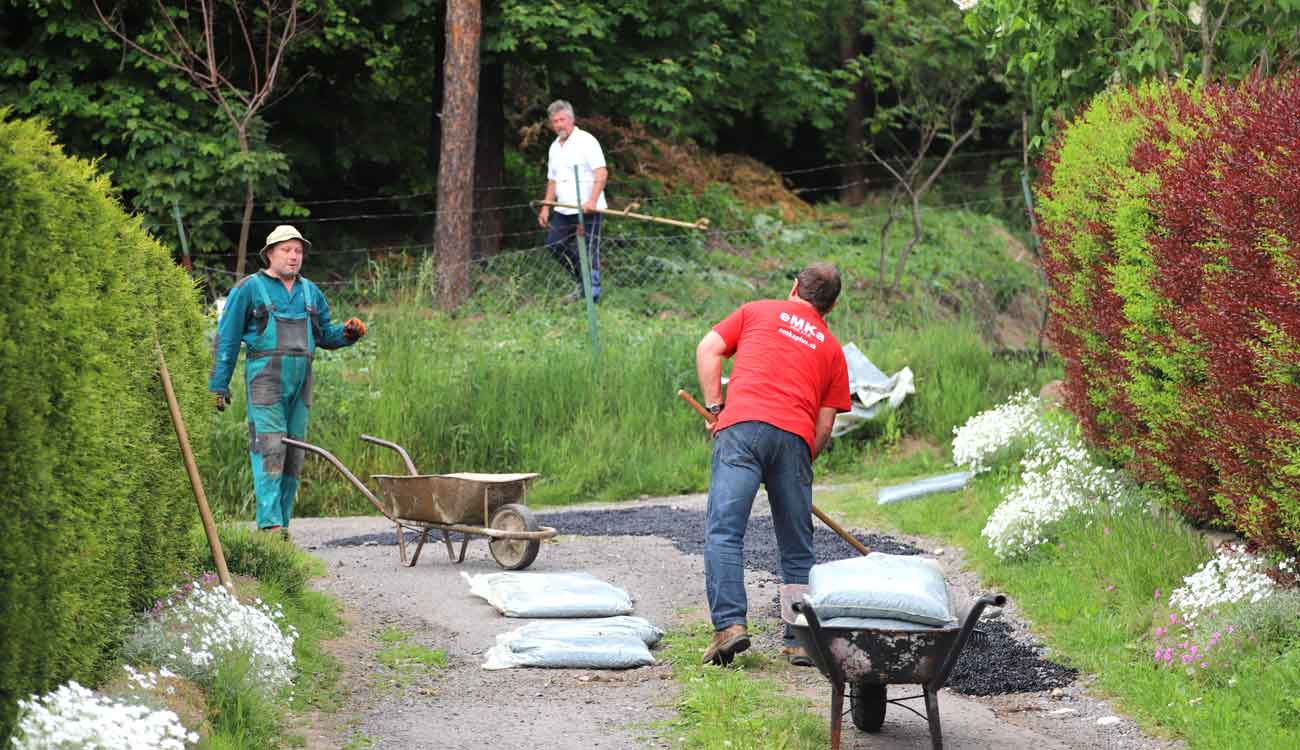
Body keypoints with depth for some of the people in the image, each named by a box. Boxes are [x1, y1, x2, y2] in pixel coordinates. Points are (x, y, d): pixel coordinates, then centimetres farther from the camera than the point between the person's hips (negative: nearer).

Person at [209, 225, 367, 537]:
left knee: (294, 453, 6)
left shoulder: (310, 292, 17)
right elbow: (227, 339, 0)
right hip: (265, 377, -6)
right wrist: (218, 385, -5)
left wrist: (348, 332, 0)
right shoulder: (250, 288, 0)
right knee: (269, 449, -16)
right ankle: (270, 524, -22)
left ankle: (282, 525, 12)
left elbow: (324, 334, 22)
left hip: (300, 380, 6)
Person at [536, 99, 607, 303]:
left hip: (587, 210, -8)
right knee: (554, 244, 8)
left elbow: (601, 173, -16)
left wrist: (592, 201, -28)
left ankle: (592, 295, -4)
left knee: (588, 252, -8)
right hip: (563, 211, 8)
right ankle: (583, 284, 21)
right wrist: (545, 207, 14)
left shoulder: (586, 141, -8)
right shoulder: (555, 147, 17)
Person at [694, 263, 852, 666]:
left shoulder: (758, 311, 22)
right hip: (795, 437, 2)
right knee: (797, 547, 10)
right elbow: (825, 425, 18)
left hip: (743, 425, -2)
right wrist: (801, 467, 26)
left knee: (723, 532, -8)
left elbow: (707, 350, 10)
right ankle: (801, 640, 7)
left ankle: (729, 623, -23)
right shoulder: (832, 349, 25)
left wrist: (715, 409, 11)